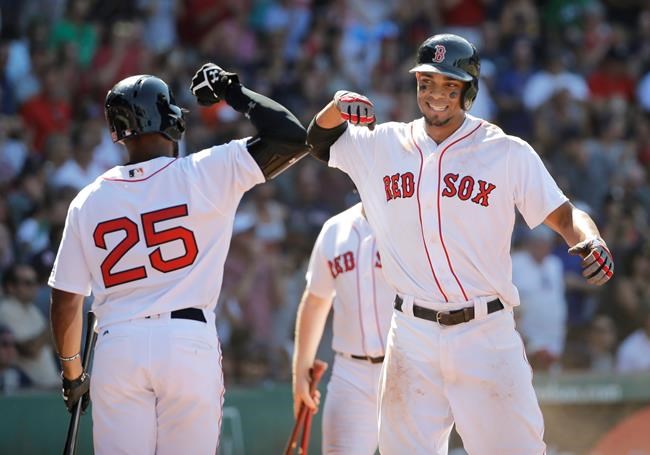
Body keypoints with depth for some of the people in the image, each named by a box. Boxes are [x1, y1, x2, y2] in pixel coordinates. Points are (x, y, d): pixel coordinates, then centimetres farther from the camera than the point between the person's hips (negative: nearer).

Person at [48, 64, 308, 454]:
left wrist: (72, 372, 24)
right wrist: (231, 91, 9)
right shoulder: (205, 174, -2)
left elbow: (66, 298, 11)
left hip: (117, 347, 2)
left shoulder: (88, 201, 9)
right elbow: (293, 137, -3)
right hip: (190, 342, -2)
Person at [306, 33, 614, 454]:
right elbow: (321, 140, 18)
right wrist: (339, 104, -4)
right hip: (412, 338, 3)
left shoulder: (509, 153, -1)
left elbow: (564, 215, -2)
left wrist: (591, 241, -24)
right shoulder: (384, 145, 8)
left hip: (487, 335, -3)